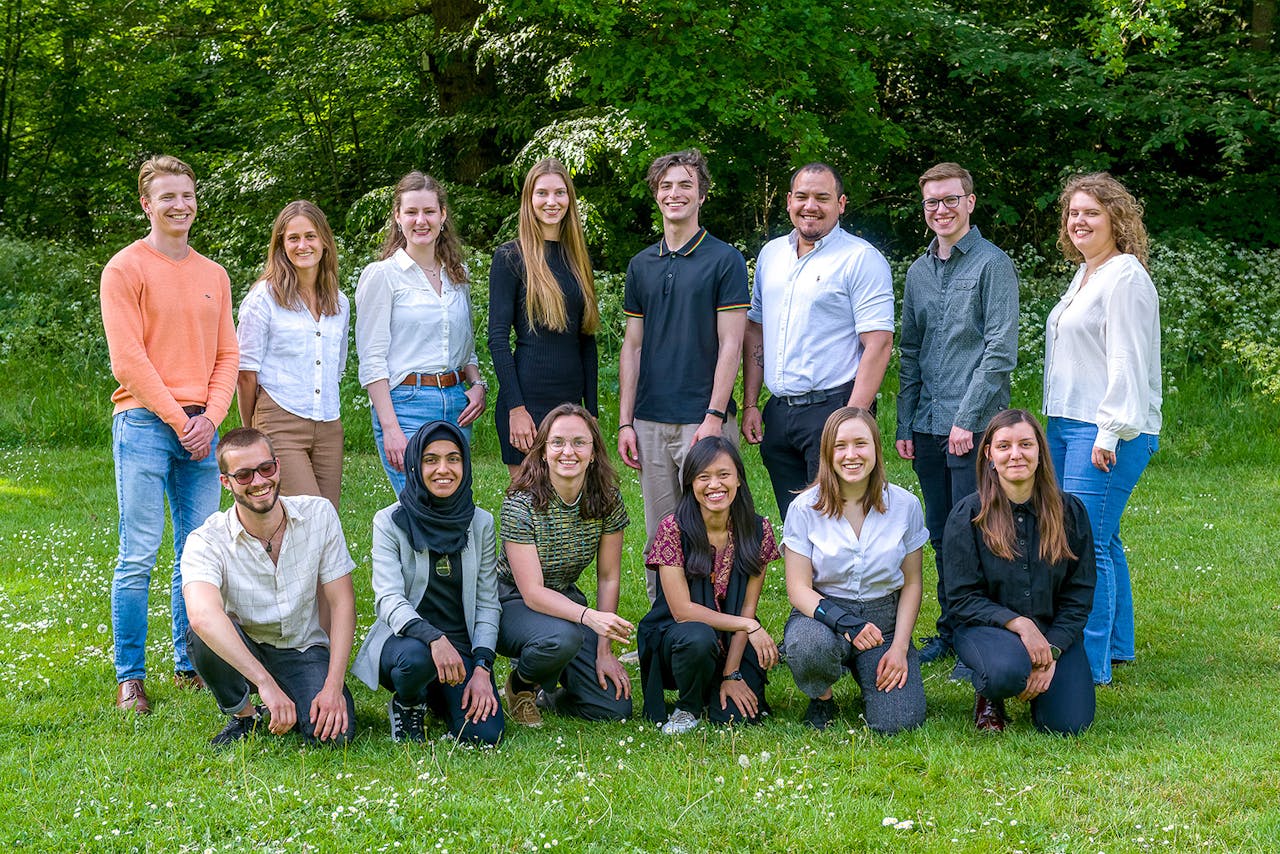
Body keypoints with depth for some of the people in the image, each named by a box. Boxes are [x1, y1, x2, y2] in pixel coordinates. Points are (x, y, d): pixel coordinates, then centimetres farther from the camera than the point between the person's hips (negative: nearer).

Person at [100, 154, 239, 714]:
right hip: (145, 421, -5)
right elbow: (129, 359, -7)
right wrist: (178, 419, -10)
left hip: (201, 426, 5)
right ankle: (129, 678, -2)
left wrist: (210, 417, -2)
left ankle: (189, 666, 13)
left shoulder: (214, 275, 16)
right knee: (139, 554, -6)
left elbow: (227, 355, 13)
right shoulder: (125, 269, -1)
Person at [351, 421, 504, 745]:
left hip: (462, 647, 3)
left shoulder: (481, 524, 4)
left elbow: (488, 604, 4)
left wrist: (482, 669, -11)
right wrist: (434, 638, -36)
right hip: (405, 638, -3)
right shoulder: (390, 521, -6)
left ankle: (438, 700, 16)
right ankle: (406, 705, -1)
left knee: (484, 735, -20)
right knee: (416, 658, -40)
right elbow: (389, 600, -17)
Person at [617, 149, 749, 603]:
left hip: (703, 419, -5)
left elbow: (730, 344, -7)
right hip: (651, 422, 5)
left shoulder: (724, 260, -2)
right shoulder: (642, 265, 13)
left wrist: (715, 417, -14)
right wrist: (625, 421, 7)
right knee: (657, 540, 10)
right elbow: (632, 346, 14)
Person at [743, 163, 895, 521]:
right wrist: (750, 404, 11)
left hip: (832, 408, -6)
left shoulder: (861, 259, -6)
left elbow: (878, 343, -13)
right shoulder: (770, 254, 14)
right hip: (778, 411, 6)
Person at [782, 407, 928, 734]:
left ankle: (868, 674, 17)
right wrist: (844, 623, -27)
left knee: (897, 723, -19)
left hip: (884, 619, 2)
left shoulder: (905, 505, -2)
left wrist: (899, 647, -7)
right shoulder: (805, 508, -7)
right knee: (810, 646, -39)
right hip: (822, 612, -1)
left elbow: (911, 583, 5)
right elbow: (798, 588, -9)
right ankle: (821, 698, -3)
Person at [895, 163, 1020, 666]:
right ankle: (950, 631, 22)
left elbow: (1001, 351, -11)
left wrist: (968, 418, -15)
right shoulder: (918, 272, 14)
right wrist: (905, 424, 11)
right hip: (927, 426, 6)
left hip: (975, 427, -6)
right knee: (941, 535, 12)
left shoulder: (992, 264, -5)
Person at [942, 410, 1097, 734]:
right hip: (986, 627, -3)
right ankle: (989, 695, 1)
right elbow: (963, 598, -8)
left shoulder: (1070, 512, 0)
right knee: (1008, 671, -37)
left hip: (1054, 631, 3)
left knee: (1069, 724, -16)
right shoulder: (968, 515, -8)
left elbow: (1079, 596, 2)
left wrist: (1052, 651, -12)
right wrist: (1019, 623, -23)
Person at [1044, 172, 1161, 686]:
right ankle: (1117, 645, 24)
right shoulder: (1084, 275, 19)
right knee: (1101, 539, 15)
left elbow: (1127, 361, -16)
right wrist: (1058, 423, 20)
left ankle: (1091, 663, -7)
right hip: (1067, 424, 10)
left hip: (1108, 431, -10)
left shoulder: (1125, 278, -11)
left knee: (1086, 542, -11)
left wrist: (1109, 432, -20)